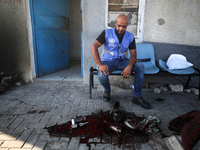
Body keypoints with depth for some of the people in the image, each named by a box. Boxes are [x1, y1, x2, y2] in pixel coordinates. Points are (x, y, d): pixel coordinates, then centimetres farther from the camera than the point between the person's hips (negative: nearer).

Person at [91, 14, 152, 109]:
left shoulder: (130, 37, -1)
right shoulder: (107, 33, -9)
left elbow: (133, 54, -3)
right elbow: (94, 47, -17)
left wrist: (129, 66, -27)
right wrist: (100, 65, -31)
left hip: (122, 61, 3)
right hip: (108, 61, -3)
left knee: (140, 67, -20)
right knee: (102, 76, -34)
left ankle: (137, 97, -11)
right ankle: (107, 90, 5)